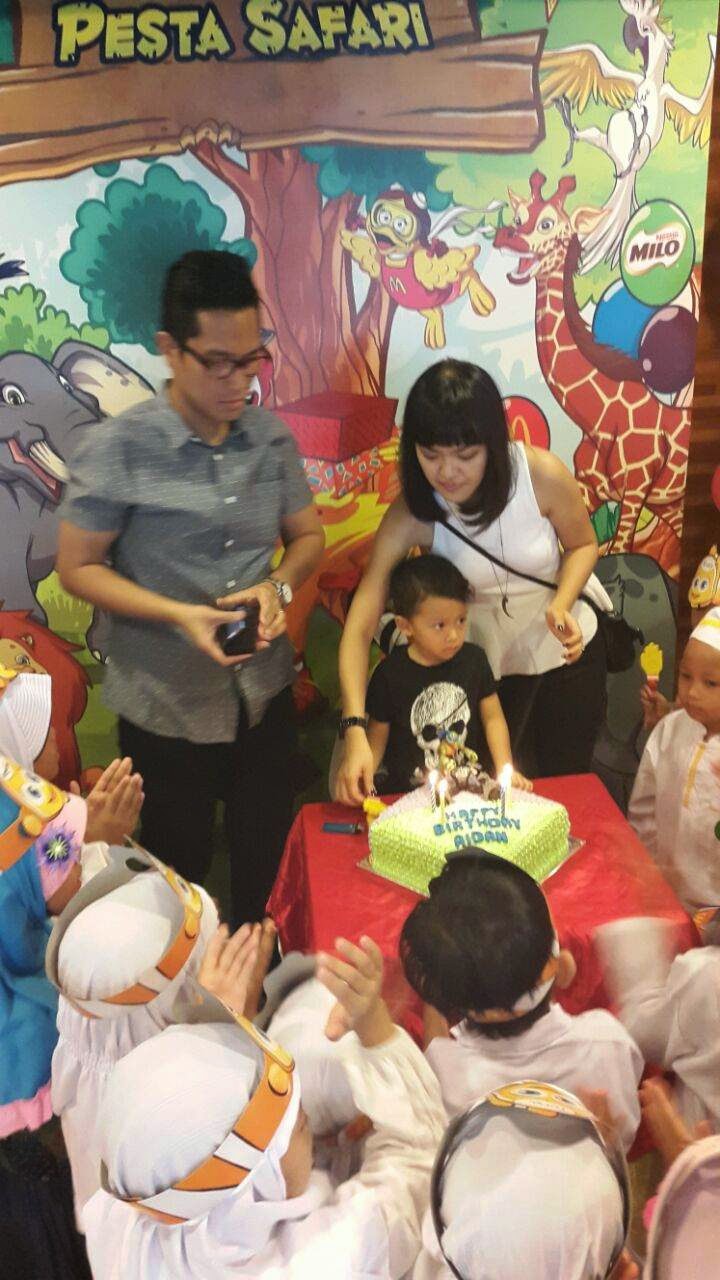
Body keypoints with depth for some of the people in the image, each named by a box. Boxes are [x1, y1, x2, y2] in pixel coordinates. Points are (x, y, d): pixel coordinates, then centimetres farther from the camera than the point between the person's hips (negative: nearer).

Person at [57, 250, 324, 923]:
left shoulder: (271, 437, -2)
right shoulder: (115, 450, -15)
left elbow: (306, 534, 8)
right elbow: (77, 568, -10)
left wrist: (279, 584, -14)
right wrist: (179, 614, -22)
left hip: (265, 694, 4)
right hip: (167, 709, -3)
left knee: (268, 865, 19)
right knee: (179, 875, 17)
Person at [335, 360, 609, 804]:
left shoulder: (542, 475, -27)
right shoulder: (411, 517, -27)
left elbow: (583, 545, -7)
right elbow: (360, 627, -31)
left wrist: (562, 603, -27)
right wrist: (355, 730, -42)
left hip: (569, 647, 0)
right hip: (489, 662, 0)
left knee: (568, 776, 20)